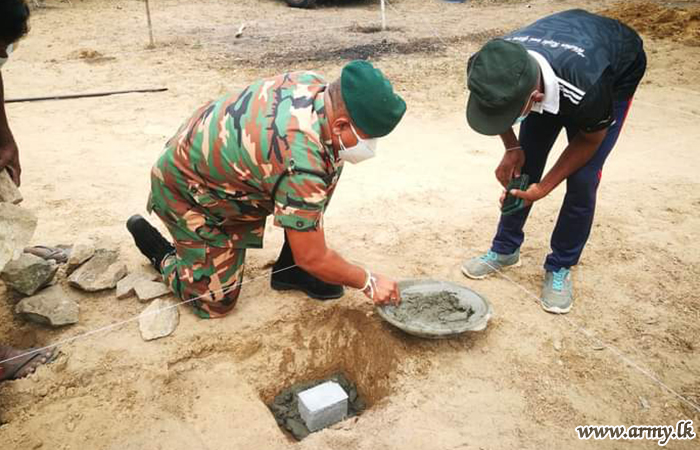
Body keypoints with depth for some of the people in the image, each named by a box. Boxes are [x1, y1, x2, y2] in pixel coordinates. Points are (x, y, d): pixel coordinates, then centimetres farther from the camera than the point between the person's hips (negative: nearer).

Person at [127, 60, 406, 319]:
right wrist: (368, 282, -13)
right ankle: (161, 253, 21)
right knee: (215, 304, -3)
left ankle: (291, 268, 4)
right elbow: (313, 259, -27)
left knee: (331, 166, -10)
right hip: (187, 193, -7)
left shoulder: (313, 83, -17)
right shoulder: (301, 165, -39)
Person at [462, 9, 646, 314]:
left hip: (616, 73, -3)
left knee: (582, 179, -13)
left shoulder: (586, 89, -46)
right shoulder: (495, 70, -35)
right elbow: (497, 104, -7)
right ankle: (505, 249, 18)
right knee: (523, 166, -2)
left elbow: (590, 139, -22)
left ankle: (560, 267, 7)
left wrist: (544, 187, -22)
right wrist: (512, 148, -17)